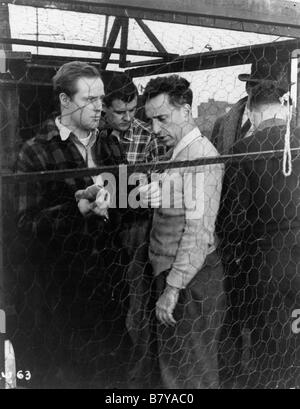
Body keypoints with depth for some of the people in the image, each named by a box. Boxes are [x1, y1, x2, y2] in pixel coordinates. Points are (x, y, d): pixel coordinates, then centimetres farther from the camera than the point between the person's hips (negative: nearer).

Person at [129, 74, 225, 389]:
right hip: (164, 271, 9)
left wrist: (173, 288, -22)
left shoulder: (200, 156, -18)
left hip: (190, 279, -9)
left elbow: (199, 230, -22)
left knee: (188, 372, 8)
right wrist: (144, 195, -7)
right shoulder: (175, 152, 11)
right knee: (152, 366, 20)